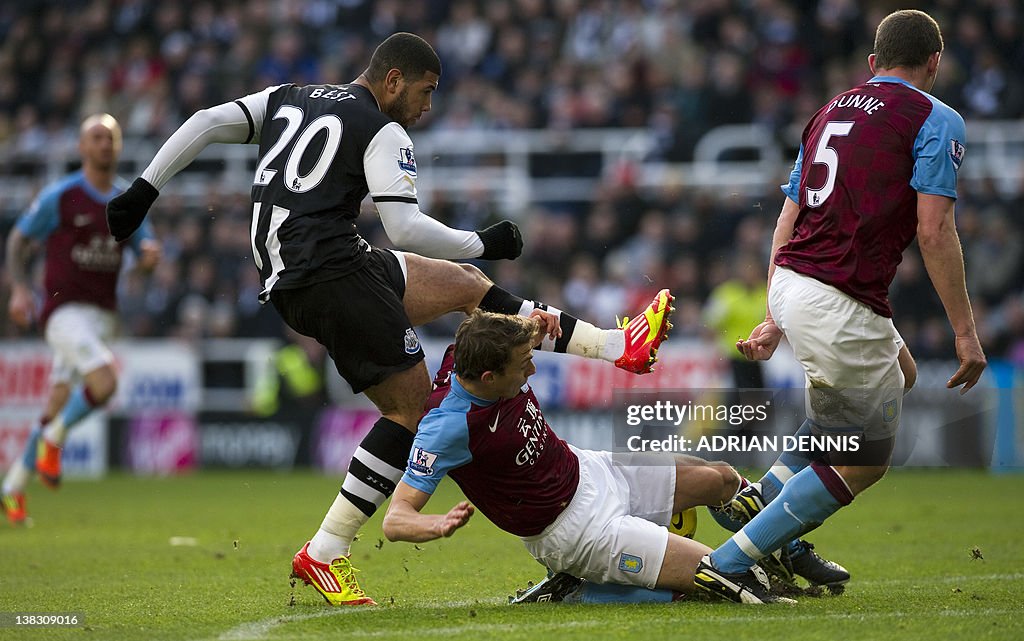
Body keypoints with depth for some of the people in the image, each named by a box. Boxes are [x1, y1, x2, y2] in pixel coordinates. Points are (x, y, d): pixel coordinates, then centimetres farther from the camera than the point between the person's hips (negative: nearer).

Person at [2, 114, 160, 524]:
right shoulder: (59, 197, -5)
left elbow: (144, 252, 16)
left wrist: (150, 252, -9)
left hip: (102, 316, 5)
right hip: (65, 310, -5)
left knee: (58, 406, 7)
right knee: (104, 382, -26)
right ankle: (53, 439, 0)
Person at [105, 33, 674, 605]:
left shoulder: (286, 99, 20)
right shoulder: (383, 133, -3)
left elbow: (205, 124, 12)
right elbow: (406, 229, -12)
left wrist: (145, 189, 12)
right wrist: (484, 244, 0)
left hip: (285, 281, 10)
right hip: (333, 273, -9)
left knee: (467, 283, 18)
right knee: (413, 405, -6)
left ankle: (615, 345, 21)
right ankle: (324, 555, -6)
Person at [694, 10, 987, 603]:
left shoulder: (831, 113, 20)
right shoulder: (936, 120, -3)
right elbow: (934, 232, -12)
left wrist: (776, 320, 23)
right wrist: (965, 331, -9)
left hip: (790, 285, 8)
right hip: (840, 306, -8)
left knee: (900, 374, 31)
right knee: (862, 463, 5)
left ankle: (769, 494, 18)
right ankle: (727, 565, -3)